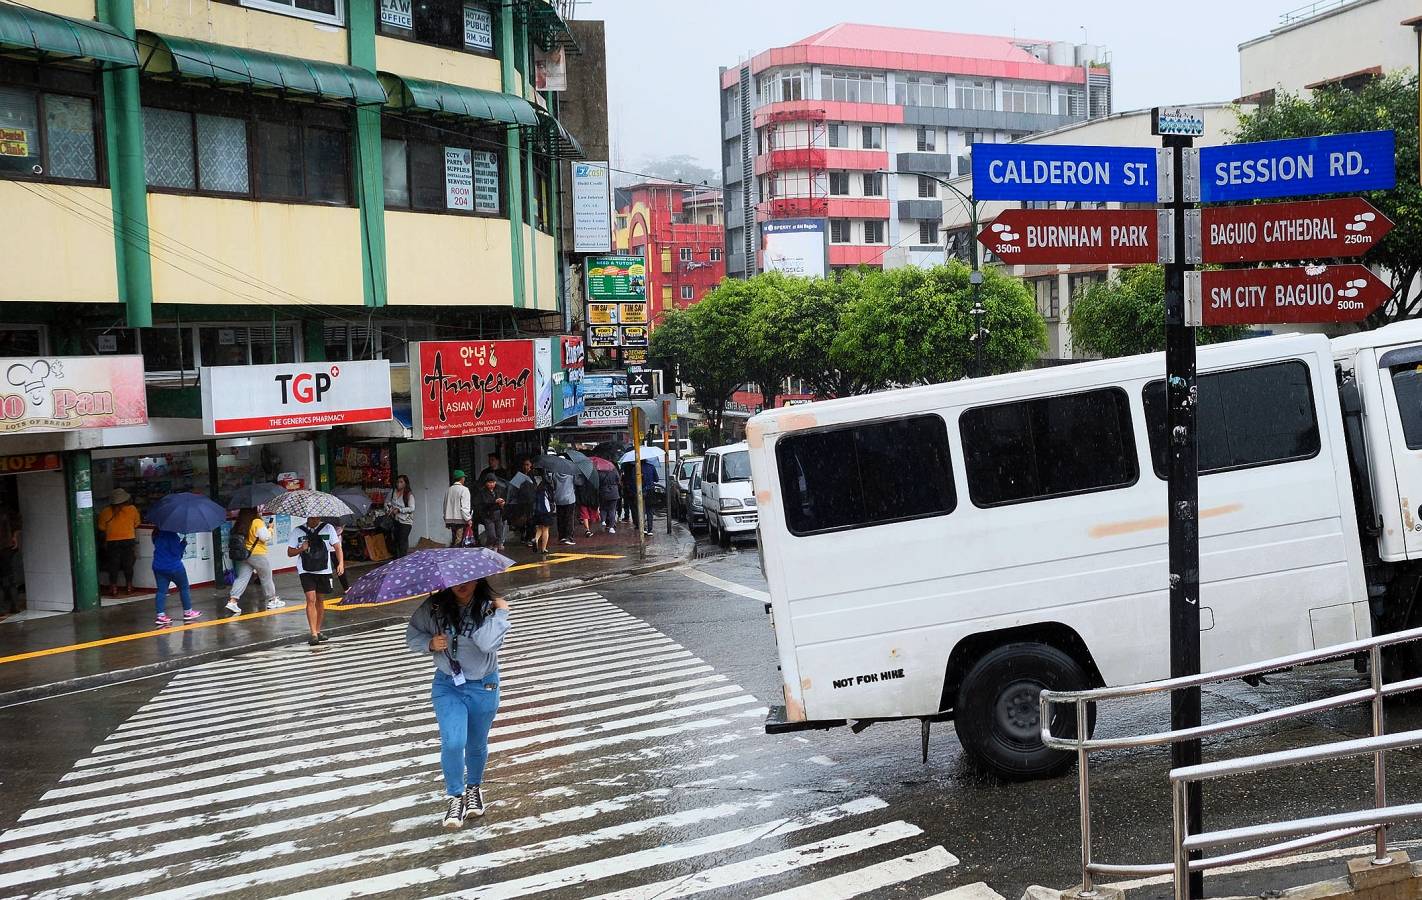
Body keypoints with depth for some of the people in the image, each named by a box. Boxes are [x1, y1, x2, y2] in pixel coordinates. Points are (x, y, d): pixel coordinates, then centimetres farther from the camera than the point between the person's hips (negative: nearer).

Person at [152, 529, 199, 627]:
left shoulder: (156, 534, 3)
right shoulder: (172, 534, -21)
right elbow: (176, 551, -21)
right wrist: (184, 542, -9)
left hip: (158, 566, 6)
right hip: (174, 566, -6)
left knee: (161, 591, 7)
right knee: (184, 588, 12)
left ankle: (161, 616, -1)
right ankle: (188, 612, 20)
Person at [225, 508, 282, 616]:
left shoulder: (239, 524, 4)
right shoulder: (258, 522, -17)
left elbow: (235, 536, 13)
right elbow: (265, 537, -19)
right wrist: (269, 529, -2)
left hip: (243, 554, 5)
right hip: (258, 554, -5)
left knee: (242, 578, 4)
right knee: (266, 578, 12)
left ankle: (232, 601, -11)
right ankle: (272, 600, 25)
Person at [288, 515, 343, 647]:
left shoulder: (328, 528, 2)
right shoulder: (297, 531, 1)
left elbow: (337, 547, -1)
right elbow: (289, 552, 7)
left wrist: (341, 563, -15)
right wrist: (301, 549, -14)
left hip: (323, 570, 2)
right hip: (306, 571, -2)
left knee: (319, 600, 12)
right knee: (311, 599, -14)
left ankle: (318, 631, 25)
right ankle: (313, 634, -16)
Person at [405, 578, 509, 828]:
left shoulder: (489, 607, -14)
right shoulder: (434, 607, -7)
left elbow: (488, 642, -30)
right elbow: (412, 636, 4)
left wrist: (501, 613, -27)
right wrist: (430, 643, -15)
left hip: (483, 687, 0)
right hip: (447, 685, 1)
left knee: (477, 745, 17)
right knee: (453, 743, -17)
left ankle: (474, 787, 46)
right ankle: (456, 796, 6)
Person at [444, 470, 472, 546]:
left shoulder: (448, 490, 11)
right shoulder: (464, 489, -9)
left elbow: (445, 505, 15)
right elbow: (464, 506, -15)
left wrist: (446, 520, 22)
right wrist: (468, 519, -12)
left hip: (450, 520, 7)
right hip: (460, 520, -7)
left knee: (453, 541, 12)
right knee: (458, 542, -7)